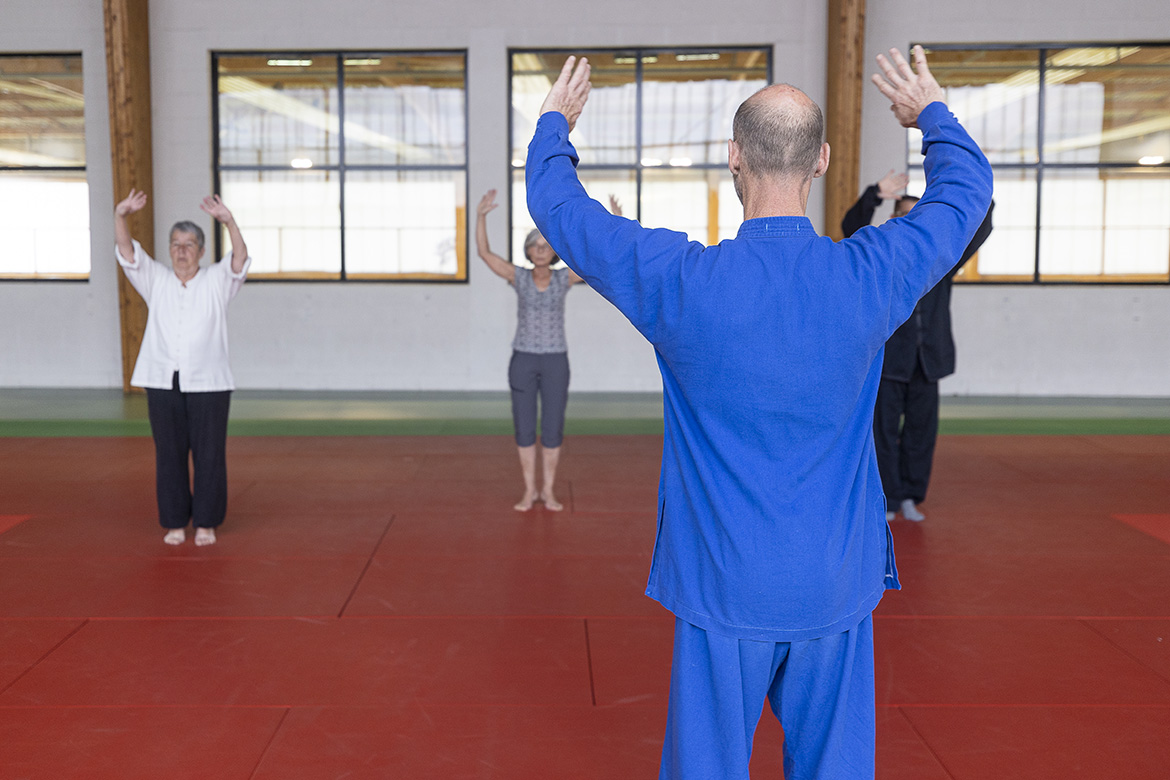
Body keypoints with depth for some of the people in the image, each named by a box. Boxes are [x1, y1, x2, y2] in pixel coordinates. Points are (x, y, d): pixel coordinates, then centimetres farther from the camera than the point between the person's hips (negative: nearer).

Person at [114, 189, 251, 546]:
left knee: (209, 454, 1)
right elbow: (127, 251, -1)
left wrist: (229, 222, -31)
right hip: (163, 382, 2)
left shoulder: (217, 281, 4)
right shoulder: (156, 281, 11)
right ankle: (175, 522, 16)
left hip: (208, 383, -2)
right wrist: (120, 216, -20)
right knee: (169, 454, 6)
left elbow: (240, 260, -14)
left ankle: (206, 523, 12)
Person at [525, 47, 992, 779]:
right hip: (836, 587, 2)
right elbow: (967, 185, 11)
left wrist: (553, 124, 21)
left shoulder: (681, 282, -16)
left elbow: (557, 203, 0)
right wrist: (933, 113, 31)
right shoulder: (870, 276, -10)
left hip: (723, 588, -2)